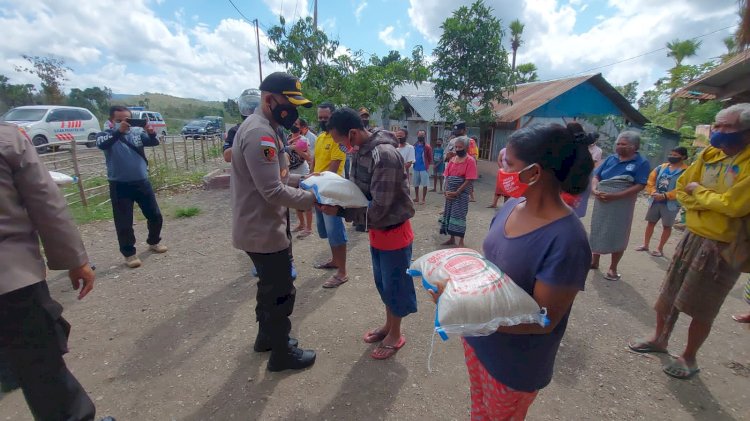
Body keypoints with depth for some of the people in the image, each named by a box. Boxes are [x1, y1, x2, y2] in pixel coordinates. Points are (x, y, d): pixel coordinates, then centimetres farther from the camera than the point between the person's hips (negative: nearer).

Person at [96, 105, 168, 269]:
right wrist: (119, 131, -38)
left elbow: (154, 142, -6)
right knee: (124, 223, 1)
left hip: (142, 182, 3)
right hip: (120, 185, -3)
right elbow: (102, 145, -23)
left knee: (155, 216, 12)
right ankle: (129, 253, 16)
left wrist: (151, 132, -28)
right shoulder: (106, 135, -2)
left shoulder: (137, 134, 7)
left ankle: (154, 242, 34)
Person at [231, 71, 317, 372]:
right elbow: (274, 192, -28)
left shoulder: (262, 128, 12)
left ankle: (266, 337, 44)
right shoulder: (260, 133, -22)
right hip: (264, 231, -11)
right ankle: (282, 354, 25)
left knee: (270, 286, 25)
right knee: (281, 293, 6)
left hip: (262, 227, 11)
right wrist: (314, 199, -21)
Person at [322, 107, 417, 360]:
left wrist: (340, 211, -24)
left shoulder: (385, 155, -27)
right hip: (377, 231, 9)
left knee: (395, 285, 10)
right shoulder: (361, 150, 1)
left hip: (394, 231, -8)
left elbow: (378, 207, -29)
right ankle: (388, 325, 43)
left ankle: (395, 336, 32)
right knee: (382, 282, 22)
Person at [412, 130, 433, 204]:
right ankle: (416, 198, 28)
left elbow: (430, 158, -3)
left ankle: (423, 199, 9)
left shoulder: (427, 147, -6)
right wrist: (413, 161, 6)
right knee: (415, 184, 13)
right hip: (416, 168, 6)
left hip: (424, 168, -6)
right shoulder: (415, 146, 9)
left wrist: (427, 165, -5)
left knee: (424, 184, 0)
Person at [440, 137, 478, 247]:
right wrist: (446, 191, -6)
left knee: (459, 216, -5)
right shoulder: (452, 160, 10)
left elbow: (469, 180, -15)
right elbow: (447, 176, 8)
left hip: (462, 193, -6)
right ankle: (452, 238, 23)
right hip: (450, 193, 6)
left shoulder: (470, 161, -9)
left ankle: (461, 241, 6)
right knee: (449, 214, 10)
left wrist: (456, 193, -17)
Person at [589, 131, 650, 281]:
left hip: (621, 205, -4)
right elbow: (596, 176, 8)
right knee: (598, 231, 12)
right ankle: (595, 260, 29)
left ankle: (613, 268, 19)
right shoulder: (611, 159, 6)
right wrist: (595, 189, -12)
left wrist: (614, 196, -22)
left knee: (617, 236, 5)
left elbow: (640, 186, -13)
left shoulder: (641, 163, -5)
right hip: (601, 202, 4)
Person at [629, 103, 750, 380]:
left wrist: (698, 192, -8)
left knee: (701, 309, 7)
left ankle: (689, 358, 27)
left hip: (723, 247, -5)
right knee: (668, 295, 15)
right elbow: (681, 189, 6)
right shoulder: (710, 154, 3)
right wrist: (708, 202, -11)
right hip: (692, 236, 6)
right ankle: (659, 339, 34)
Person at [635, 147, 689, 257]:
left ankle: (660, 248, 16)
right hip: (655, 201, 5)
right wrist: (653, 192, -10)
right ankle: (645, 245, 23)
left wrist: (665, 196, -21)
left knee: (667, 226, 6)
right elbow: (651, 180, 6)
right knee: (651, 222, 12)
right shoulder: (662, 167, 6)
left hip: (670, 204, -4)